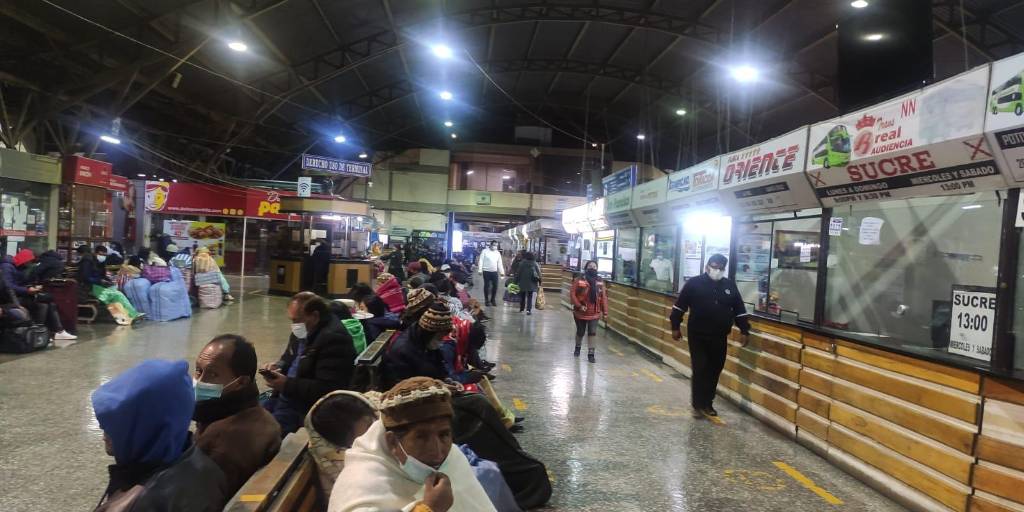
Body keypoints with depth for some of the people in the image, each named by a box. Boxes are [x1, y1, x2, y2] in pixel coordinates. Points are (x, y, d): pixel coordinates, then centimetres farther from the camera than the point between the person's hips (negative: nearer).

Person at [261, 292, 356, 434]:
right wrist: (279, 367, 1)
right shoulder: (303, 332, 7)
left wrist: (287, 384, -23)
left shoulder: (334, 338, -23)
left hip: (307, 408, -9)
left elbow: (326, 389, -26)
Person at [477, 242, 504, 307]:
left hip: (495, 272, 4)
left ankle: (492, 300, 18)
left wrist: (502, 272, 8)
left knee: (495, 286, 3)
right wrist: (480, 270, -10)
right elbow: (481, 261, -4)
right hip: (486, 271, -4)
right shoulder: (484, 251, -2)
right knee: (486, 286, 3)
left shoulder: (498, 253, 11)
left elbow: (500, 263, 13)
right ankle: (486, 300, 14)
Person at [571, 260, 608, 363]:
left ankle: (591, 354, 5)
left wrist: (605, 313, 0)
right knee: (580, 332, 14)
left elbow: (604, 298, 1)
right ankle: (577, 347, 40)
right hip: (580, 313, -1)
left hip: (594, 313, 1)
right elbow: (572, 294, -11)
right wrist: (579, 306, -21)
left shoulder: (600, 282, -1)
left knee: (592, 332, -3)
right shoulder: (579, 280, -10)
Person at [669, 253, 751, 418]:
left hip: (719, 338, 4)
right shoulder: (694, 283, -5)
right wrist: (675, 327, -2)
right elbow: (679, 306, -1)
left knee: (714, 371, 10)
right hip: (697, 336, -3)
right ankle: (697, 404, 6)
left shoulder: (730, 286, 5)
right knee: (699, 370, -5)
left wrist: (744, 331, 8)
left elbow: (739, 310, 11)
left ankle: (707, 403, 23)